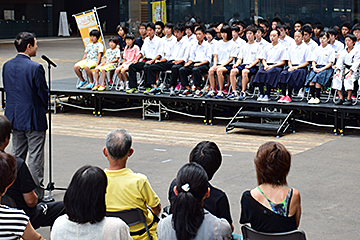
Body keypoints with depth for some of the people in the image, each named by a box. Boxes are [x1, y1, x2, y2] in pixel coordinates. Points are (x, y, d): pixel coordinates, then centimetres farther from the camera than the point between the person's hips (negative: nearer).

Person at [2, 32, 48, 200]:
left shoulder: (7, 66, 3)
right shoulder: (35, 68, -18)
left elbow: (6, 89, 11)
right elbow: (43, 93, -12)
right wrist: (43, 109, 8)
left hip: (14, 117, 7)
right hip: (33, 119, -7)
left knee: (16, 156, 16)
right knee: (35, 157, 0)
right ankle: (37, 194, 3)